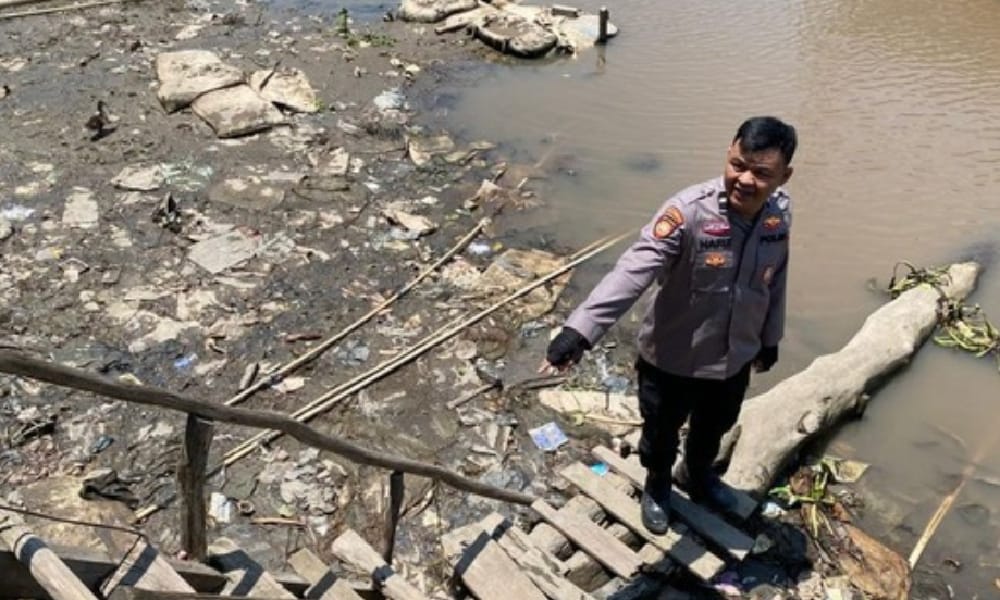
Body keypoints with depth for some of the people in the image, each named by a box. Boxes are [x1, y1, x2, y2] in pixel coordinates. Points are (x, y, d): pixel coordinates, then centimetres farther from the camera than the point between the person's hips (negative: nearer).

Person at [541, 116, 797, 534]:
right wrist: (579, 329, -51)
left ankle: (697, 475, 65)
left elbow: (775, 280, 5)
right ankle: (657, 486, 56)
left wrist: (769, 338, 17)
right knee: (661, 433, 22)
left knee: (713, 430, 31)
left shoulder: (780, 213, -11)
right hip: (672, 359, -5)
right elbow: (632, 271, -40)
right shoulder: (689, 211, -31)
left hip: (734, 359, 5)